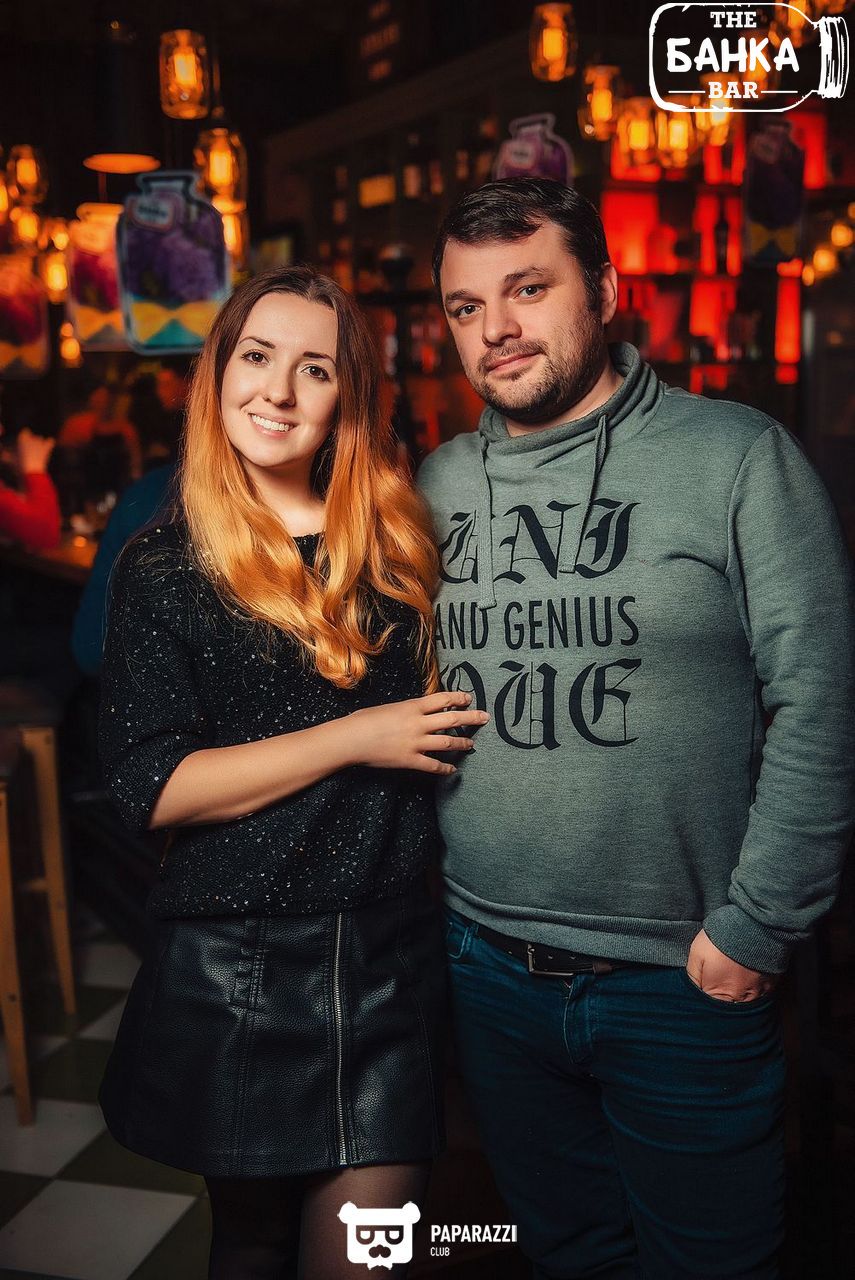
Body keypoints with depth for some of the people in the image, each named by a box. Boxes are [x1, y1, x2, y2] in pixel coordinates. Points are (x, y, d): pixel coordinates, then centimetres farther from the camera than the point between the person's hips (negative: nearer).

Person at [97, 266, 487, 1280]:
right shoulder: (164, 567, -4)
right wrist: (354, 740, -15)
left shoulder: (399, 545, 5)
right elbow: (148, 786, -11)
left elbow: (448, 710, 18)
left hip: (389, 959, 2)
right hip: (234, 972, -1)